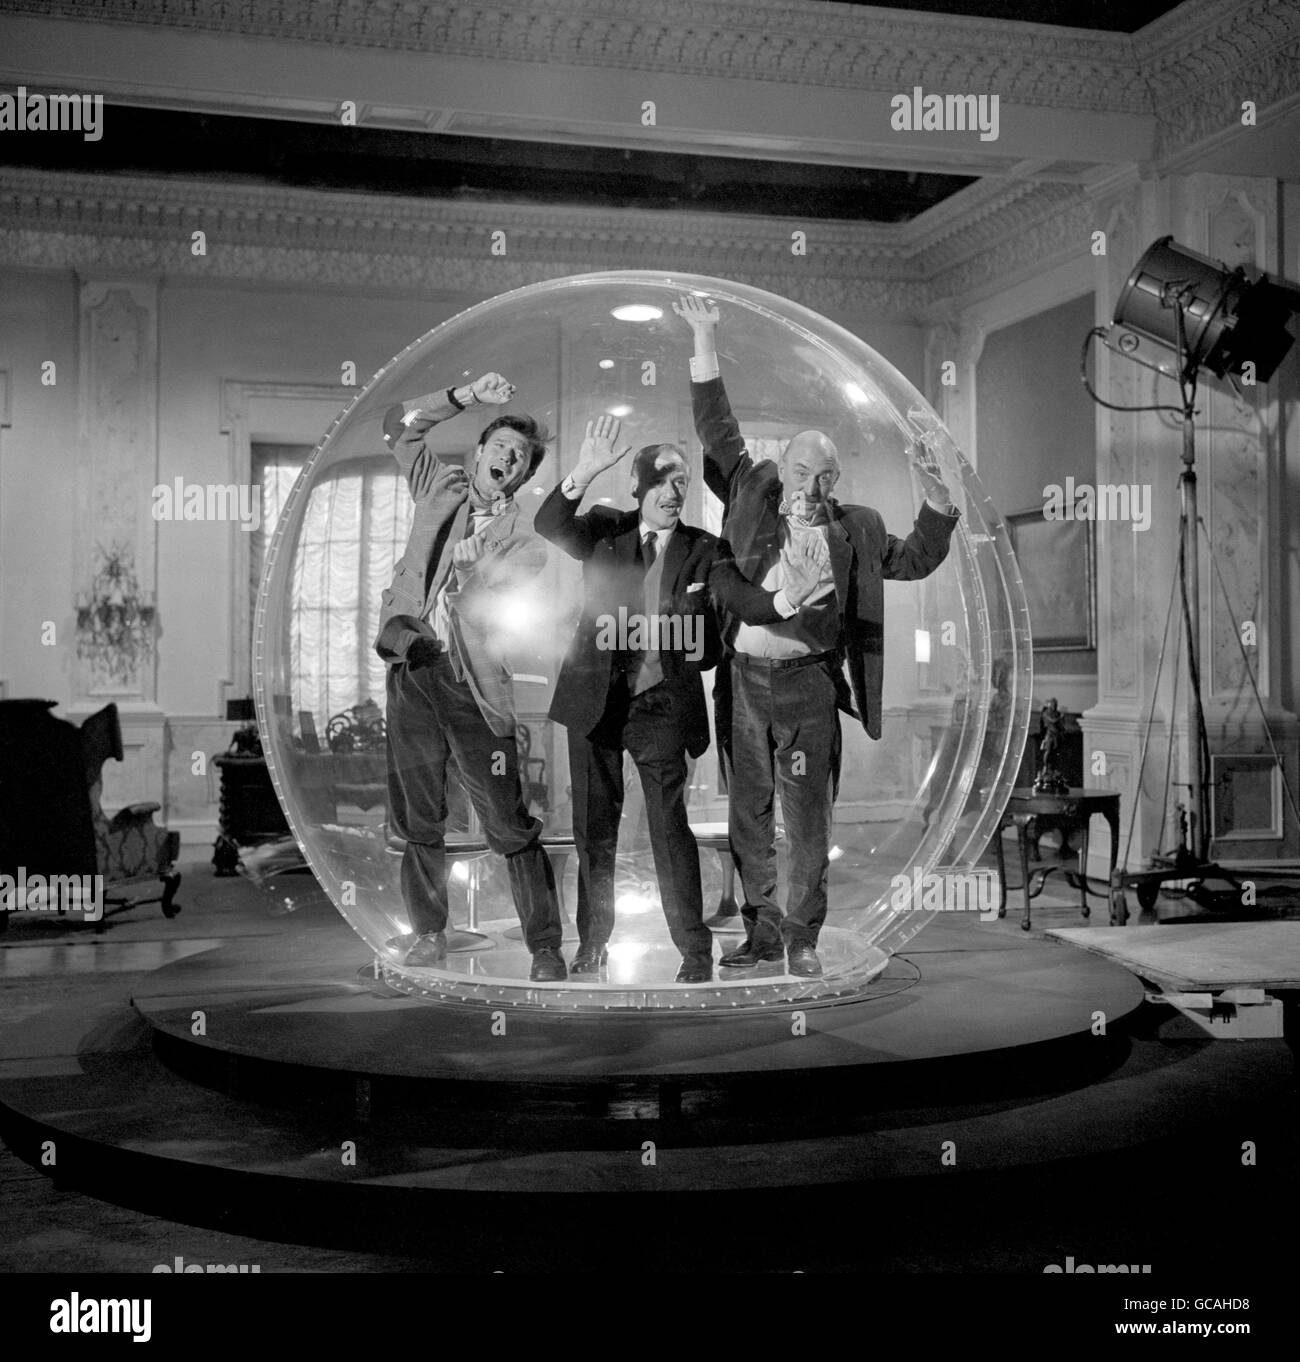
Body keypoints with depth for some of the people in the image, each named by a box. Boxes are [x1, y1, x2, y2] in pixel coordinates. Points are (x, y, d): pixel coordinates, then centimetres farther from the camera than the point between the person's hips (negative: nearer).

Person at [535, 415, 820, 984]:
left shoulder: (704, 551, 3)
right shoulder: (604, 531, 4)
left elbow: (744, 600, -10)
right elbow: (548, 526, -13)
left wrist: (785, 599, -33)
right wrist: (584, 473, -30)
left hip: (662, 702, -1)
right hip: (595, 698, 2)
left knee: (669, 825, -5)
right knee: (593, 826, 11)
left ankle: (695, 949, 4)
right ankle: (592, 941, 25)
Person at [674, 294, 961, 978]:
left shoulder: (854, 529, 9)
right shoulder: (753, 498, 7)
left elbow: (914, 560, 16)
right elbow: (718, 432, 8)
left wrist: (936, 496, 3)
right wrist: (704, 343, 3)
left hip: (808, 684, -1)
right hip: (743, 679, 1)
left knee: (807, 818, 2)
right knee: (749, 813, 9)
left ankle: (802, 936, 14)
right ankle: (762, 928, 21)